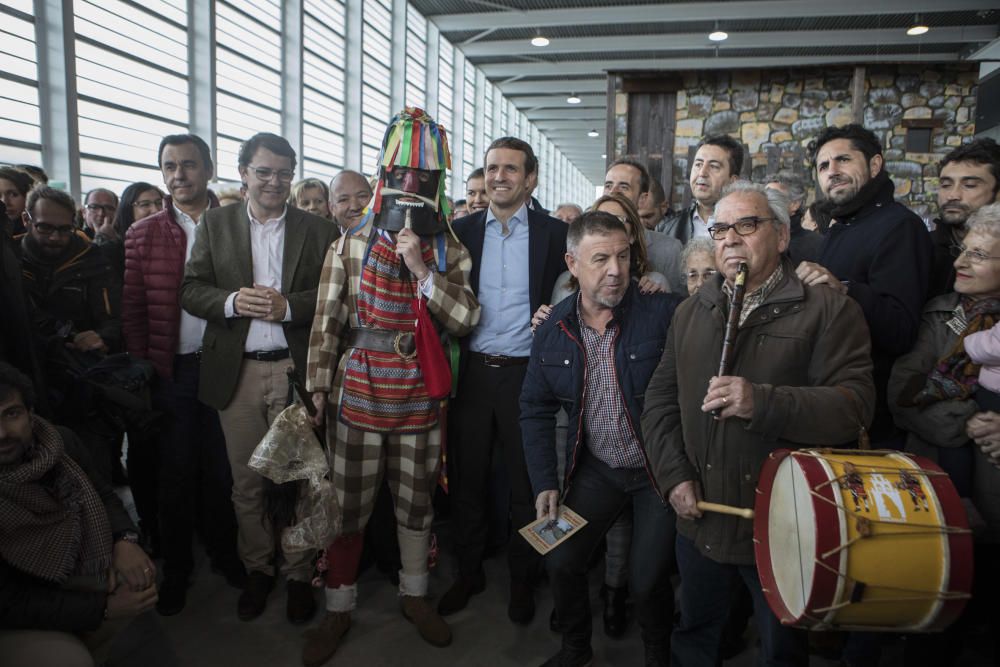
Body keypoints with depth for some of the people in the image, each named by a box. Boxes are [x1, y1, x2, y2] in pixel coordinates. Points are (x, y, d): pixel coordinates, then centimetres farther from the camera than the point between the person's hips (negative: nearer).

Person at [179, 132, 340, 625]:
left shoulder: (317, 231, 4)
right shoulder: (215, 224, 8)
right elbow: (190, 289, 4)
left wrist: (288, 306, -17)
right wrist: (231, 302, -15)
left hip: (295, 368, -1)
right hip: (236, 372, 2)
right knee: (246, 481, 11)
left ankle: (298, 574, 21)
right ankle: (256, 568, 29)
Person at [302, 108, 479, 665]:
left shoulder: (452, 254, 4)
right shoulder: (350, 248, 2)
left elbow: (465, 319, -8)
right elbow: (327, 323, 1)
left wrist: (421, 269, -17)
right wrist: (318, 389, -3)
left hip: (421, 401, 1)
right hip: (358, 397, -1)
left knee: (417, 501, 14)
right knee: (348, 505, 8)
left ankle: (415, 594, 34)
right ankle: (340, 607, 26)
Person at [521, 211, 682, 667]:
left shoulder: (663, 313, -17)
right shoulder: (553, 329, -3)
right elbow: (535, 409, 3)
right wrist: (545, 483, 0)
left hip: (660, 470, -3)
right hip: (596, 469, 4)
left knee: (646, 578, -3)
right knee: (560, 562, 3)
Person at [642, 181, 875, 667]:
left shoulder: (828, 310, -8)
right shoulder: (691, 313, 8)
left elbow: (855, 402, -19)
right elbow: (660, 400, 6)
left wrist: (763, 402, -32)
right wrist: (674, 476, -5)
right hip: (699, 516, 4)